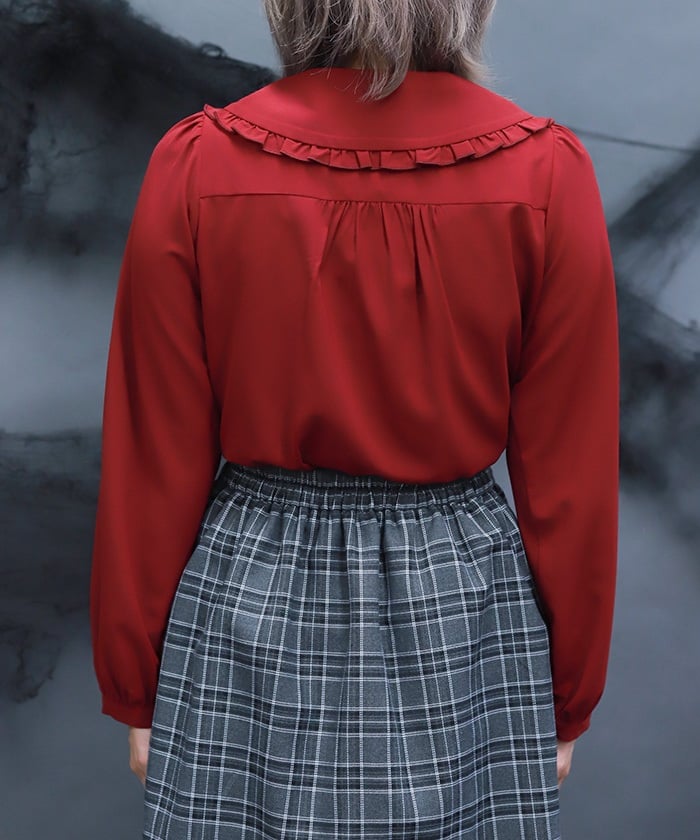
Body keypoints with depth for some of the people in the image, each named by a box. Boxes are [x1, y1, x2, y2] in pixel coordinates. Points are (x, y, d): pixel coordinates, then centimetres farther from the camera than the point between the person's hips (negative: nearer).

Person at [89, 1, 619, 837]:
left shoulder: (195, 164, -10)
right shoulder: (546, 174, -10)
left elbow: (153, 462, -5)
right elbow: (569, 472, -5)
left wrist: (137, 687, 9)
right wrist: (569, 699, 9)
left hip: (248, 594, 1)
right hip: (466, 607, 1)